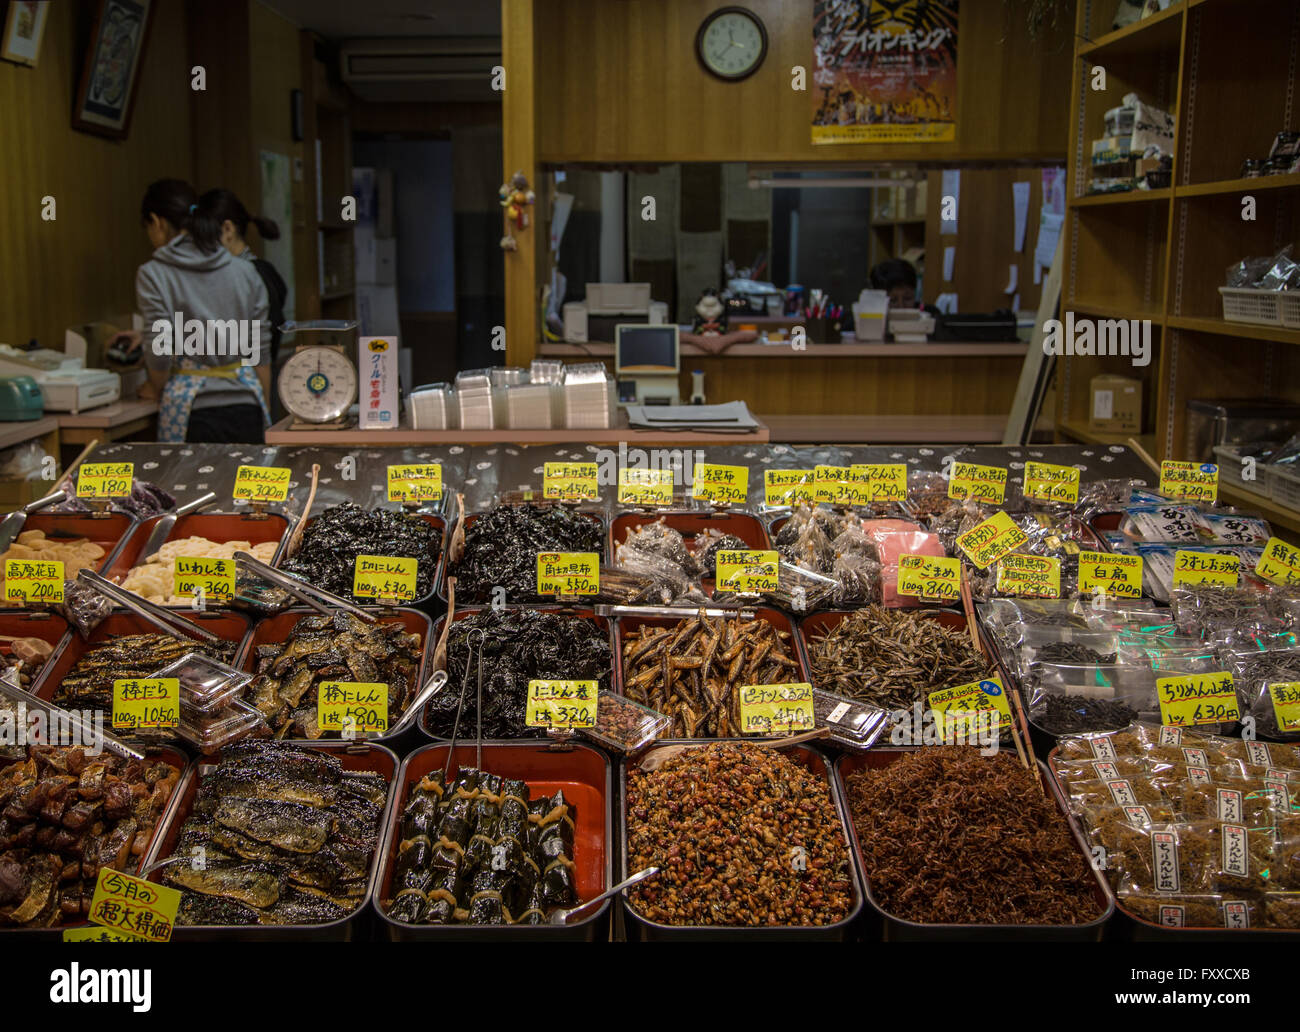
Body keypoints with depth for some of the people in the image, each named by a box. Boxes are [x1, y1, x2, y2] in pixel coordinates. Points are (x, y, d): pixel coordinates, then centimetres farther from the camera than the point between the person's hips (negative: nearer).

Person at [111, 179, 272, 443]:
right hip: (246, 409, 3)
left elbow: (160, 354, -9)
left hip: (192, 413, -3)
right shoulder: (245, 271, 5)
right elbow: (260, 354, 8)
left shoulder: (153, 275, -6)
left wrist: (156, 389, 12)